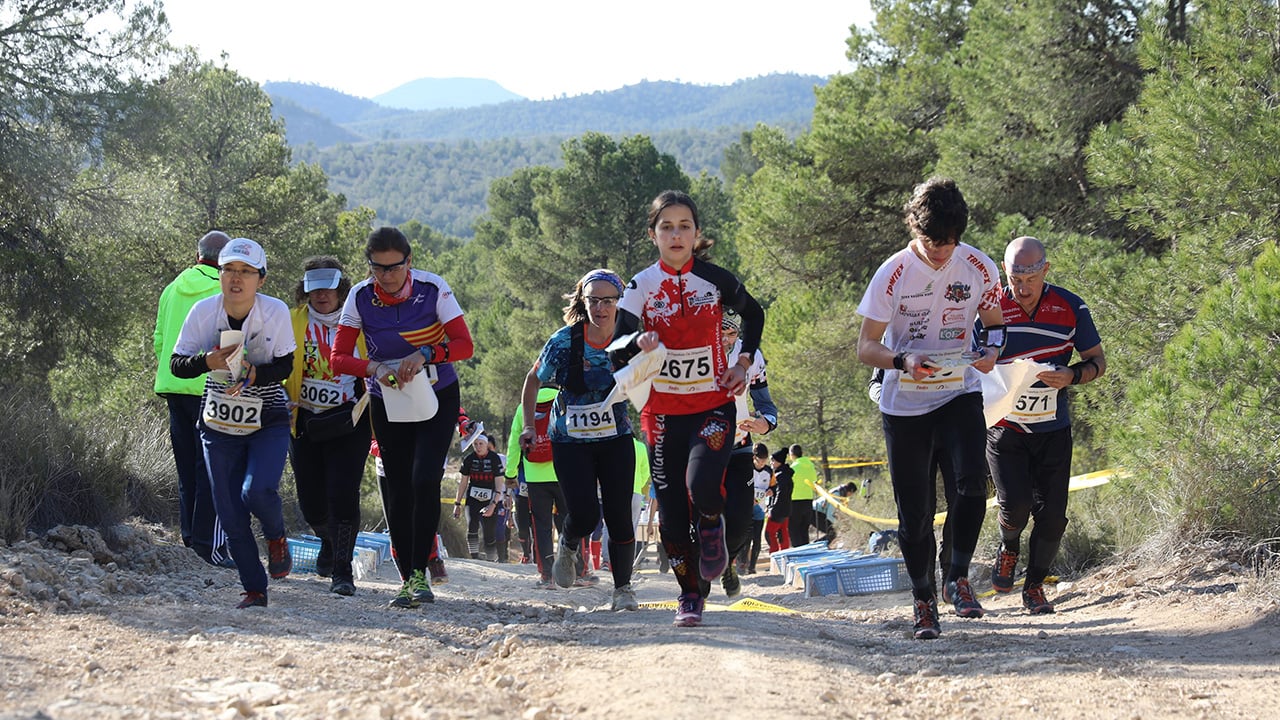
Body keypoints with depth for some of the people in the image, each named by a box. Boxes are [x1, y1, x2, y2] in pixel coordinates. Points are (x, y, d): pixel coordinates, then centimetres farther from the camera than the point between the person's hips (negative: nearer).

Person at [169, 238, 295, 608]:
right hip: (219, 425, 2)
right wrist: (209, 361, -25)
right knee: (229, 513, 0)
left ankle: (277, 537, 10)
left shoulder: (276, 312, -14)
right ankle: (254, 591, 16)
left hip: (268, 423, -2)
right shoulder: (203, 311, -11)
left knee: (257, 491, -24)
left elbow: (284, 367, -6)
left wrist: (254, 373, -26)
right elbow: (176, 365, -6)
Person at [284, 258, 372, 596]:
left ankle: (342, 570, -8)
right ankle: (329, 541, 38)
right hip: (305, 424, 2)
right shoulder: (292, 323, 2)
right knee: (311, 501, 5)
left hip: (348, 422, -2)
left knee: (343, 494, -15)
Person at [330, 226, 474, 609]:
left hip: (438, 396, -2)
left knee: (425, 480, -18)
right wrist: (374, 368, -30)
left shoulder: (432, 288, -17)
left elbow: (464, 344, -17)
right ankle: (406, 580, 10)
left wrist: (425, 355, -34)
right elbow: (339, 357, -12)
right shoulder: (360, 297, -12)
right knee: (398, 491, 1)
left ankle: (420, 573, -11)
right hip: (387, 402, 2)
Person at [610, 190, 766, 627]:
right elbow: (616, 354, -8)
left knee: (702, 484, -26)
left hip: (714, 406, -1)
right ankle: (690, 595, 19)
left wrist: (743, 363, 5)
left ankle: (712, 530, 8)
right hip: (663, 413, 1)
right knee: (671, 509, 1)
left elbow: (753, 315, 16)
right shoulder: (641, 286, -4)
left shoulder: (715, 279, -4)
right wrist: (638, 342, -30)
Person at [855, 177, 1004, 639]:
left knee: (972, 480, -23)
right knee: (914, 510, 1)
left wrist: (991, 350, -13)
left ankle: (958, 578, -5)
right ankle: (923, 598, 21)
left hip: (959, 393, 1)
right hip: (904, 404, -1)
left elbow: (994, 322, 11)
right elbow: (866, 347, -10)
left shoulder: (979, 268, -6)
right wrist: (903, 363, -30)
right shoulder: (893, 274, -13)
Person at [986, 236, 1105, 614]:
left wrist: (1071, 377, -20)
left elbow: (1098, 361, 1)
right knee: (1015, 504, -18)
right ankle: (1008, 549, 17)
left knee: (1052, 515, -3)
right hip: (1004, 428, -1)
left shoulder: (1071, 308, -8)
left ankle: (1034, 587, 19)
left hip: (1053, 430, 1)